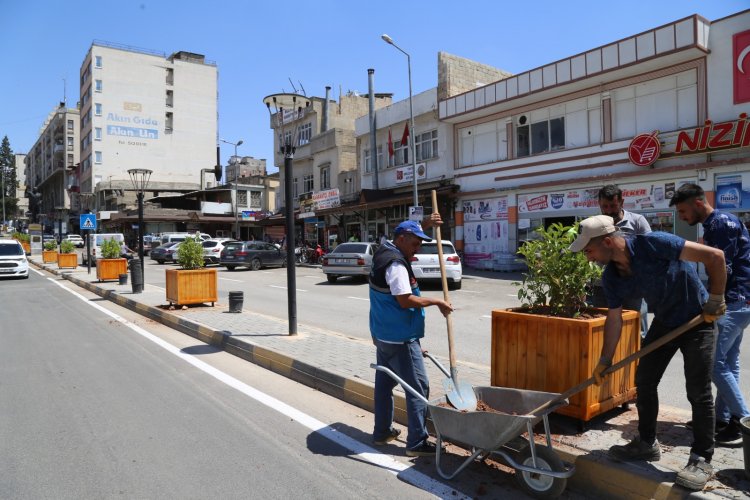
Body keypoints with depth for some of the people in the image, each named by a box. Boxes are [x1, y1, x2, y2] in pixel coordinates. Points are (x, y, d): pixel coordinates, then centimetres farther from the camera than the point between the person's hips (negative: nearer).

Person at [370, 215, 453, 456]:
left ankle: (382, 432, 29)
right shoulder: (396, 264, -21)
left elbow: (408, 235, 27)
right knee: (418, 387, -3)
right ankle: (417, 442, 3)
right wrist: (436, 301, -13)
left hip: (382, 335, 10)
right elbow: (405, 300, -25)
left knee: (384, 382, 17)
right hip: (400, 339, -10)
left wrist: (427, 224, 16)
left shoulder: (384, 251, 9)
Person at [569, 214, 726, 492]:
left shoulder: (654, 244, -31)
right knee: (644, 381, 7)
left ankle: (701, 459, 9)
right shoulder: (611, 277, -11)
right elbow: (614, 318, -3)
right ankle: (647, 443, 23)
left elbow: (714, 256, -25)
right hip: (664, 322, 6)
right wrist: (605, 360, -3)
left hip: (697, 319, -6)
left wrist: (715, 300, -20)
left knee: (698, 391, -6)